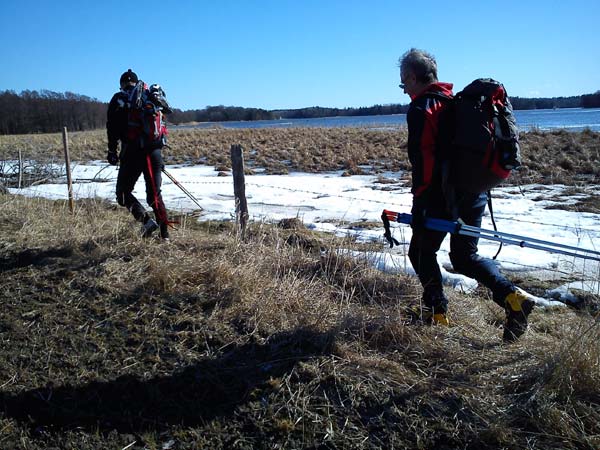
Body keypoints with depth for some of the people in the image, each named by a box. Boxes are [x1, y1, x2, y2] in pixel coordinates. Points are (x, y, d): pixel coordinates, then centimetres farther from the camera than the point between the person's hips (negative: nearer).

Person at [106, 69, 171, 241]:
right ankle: (165, 233, 4)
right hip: (154, 151, 4)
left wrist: (112, 150, 0)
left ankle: (146, 220, -11)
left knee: (123, 192, 9)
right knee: (155, 194, 11)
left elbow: (113, 127, -4)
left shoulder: (120, 99, 5)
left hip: (132, 152, -4)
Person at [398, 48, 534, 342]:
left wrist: (419, 206, -18)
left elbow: (423, 159, -18)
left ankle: (437, 312, 13)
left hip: (442, 196, -8)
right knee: (465, 256, 16)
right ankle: (511, 296, -2)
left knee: (421, 251, 11)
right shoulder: (456, 102, 16)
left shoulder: (421, 109, -9)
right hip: (474, 193, 8)